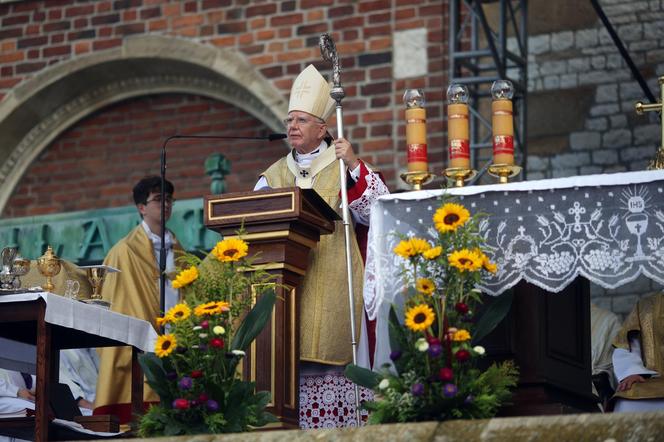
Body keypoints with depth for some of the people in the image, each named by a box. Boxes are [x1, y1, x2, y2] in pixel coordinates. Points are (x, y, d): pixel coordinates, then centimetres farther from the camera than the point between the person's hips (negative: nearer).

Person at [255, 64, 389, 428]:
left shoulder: (345, 170, 5)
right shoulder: (273, 176, 19)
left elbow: (380, 211, -8)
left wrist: (355, 166, -15)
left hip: (329, 286, -4)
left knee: (326, 353, -11)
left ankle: (334, 420, -9)